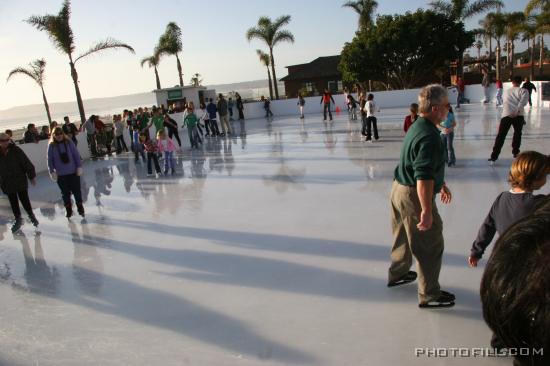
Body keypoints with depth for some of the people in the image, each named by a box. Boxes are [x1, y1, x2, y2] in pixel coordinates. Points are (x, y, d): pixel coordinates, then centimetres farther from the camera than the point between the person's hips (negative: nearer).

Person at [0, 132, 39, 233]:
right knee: (13, 202, 11)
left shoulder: (16, 150, -11)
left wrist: (32, 176, -7)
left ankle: (31, 215, 25)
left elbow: (27, 163, -8)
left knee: (24, 200, 2)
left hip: (20, 181, -3)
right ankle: (18, 219, 26)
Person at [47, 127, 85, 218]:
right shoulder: (51, 145, -4)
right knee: (65, 193, 10)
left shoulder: (69, 142, -5)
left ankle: (80, 208, 24)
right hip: (60, 174, 1)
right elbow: (50, 159, -1)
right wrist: (52, 172, -5)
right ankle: (68, 210, 24)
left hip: (73, 172, 0)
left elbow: (76, 154, -3)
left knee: (76, 191, 7)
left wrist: (79, 167, -6)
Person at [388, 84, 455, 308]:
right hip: (413, 196, -10)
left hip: (399, 189, 10)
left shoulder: (417, 126, 8)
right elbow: (423, 178, -31)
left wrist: (441, 184, 29)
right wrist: (426, 210, -29)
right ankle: (429, 295, 18)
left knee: (404, 237, 27)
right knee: (430, 246, 4)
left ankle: (397, 274, 46)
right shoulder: (429, 136, -25)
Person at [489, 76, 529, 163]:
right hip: (518, 115, -2)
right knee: (517, 133, 20)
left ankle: (494, 156, -7)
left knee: (500, 135, 0)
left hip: (506, 115, 2)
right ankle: (515, 152, 27)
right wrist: (517, 111, -17)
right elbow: (523, 101, -10)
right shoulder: (523, 91, 11)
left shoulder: (506, 91, 24)